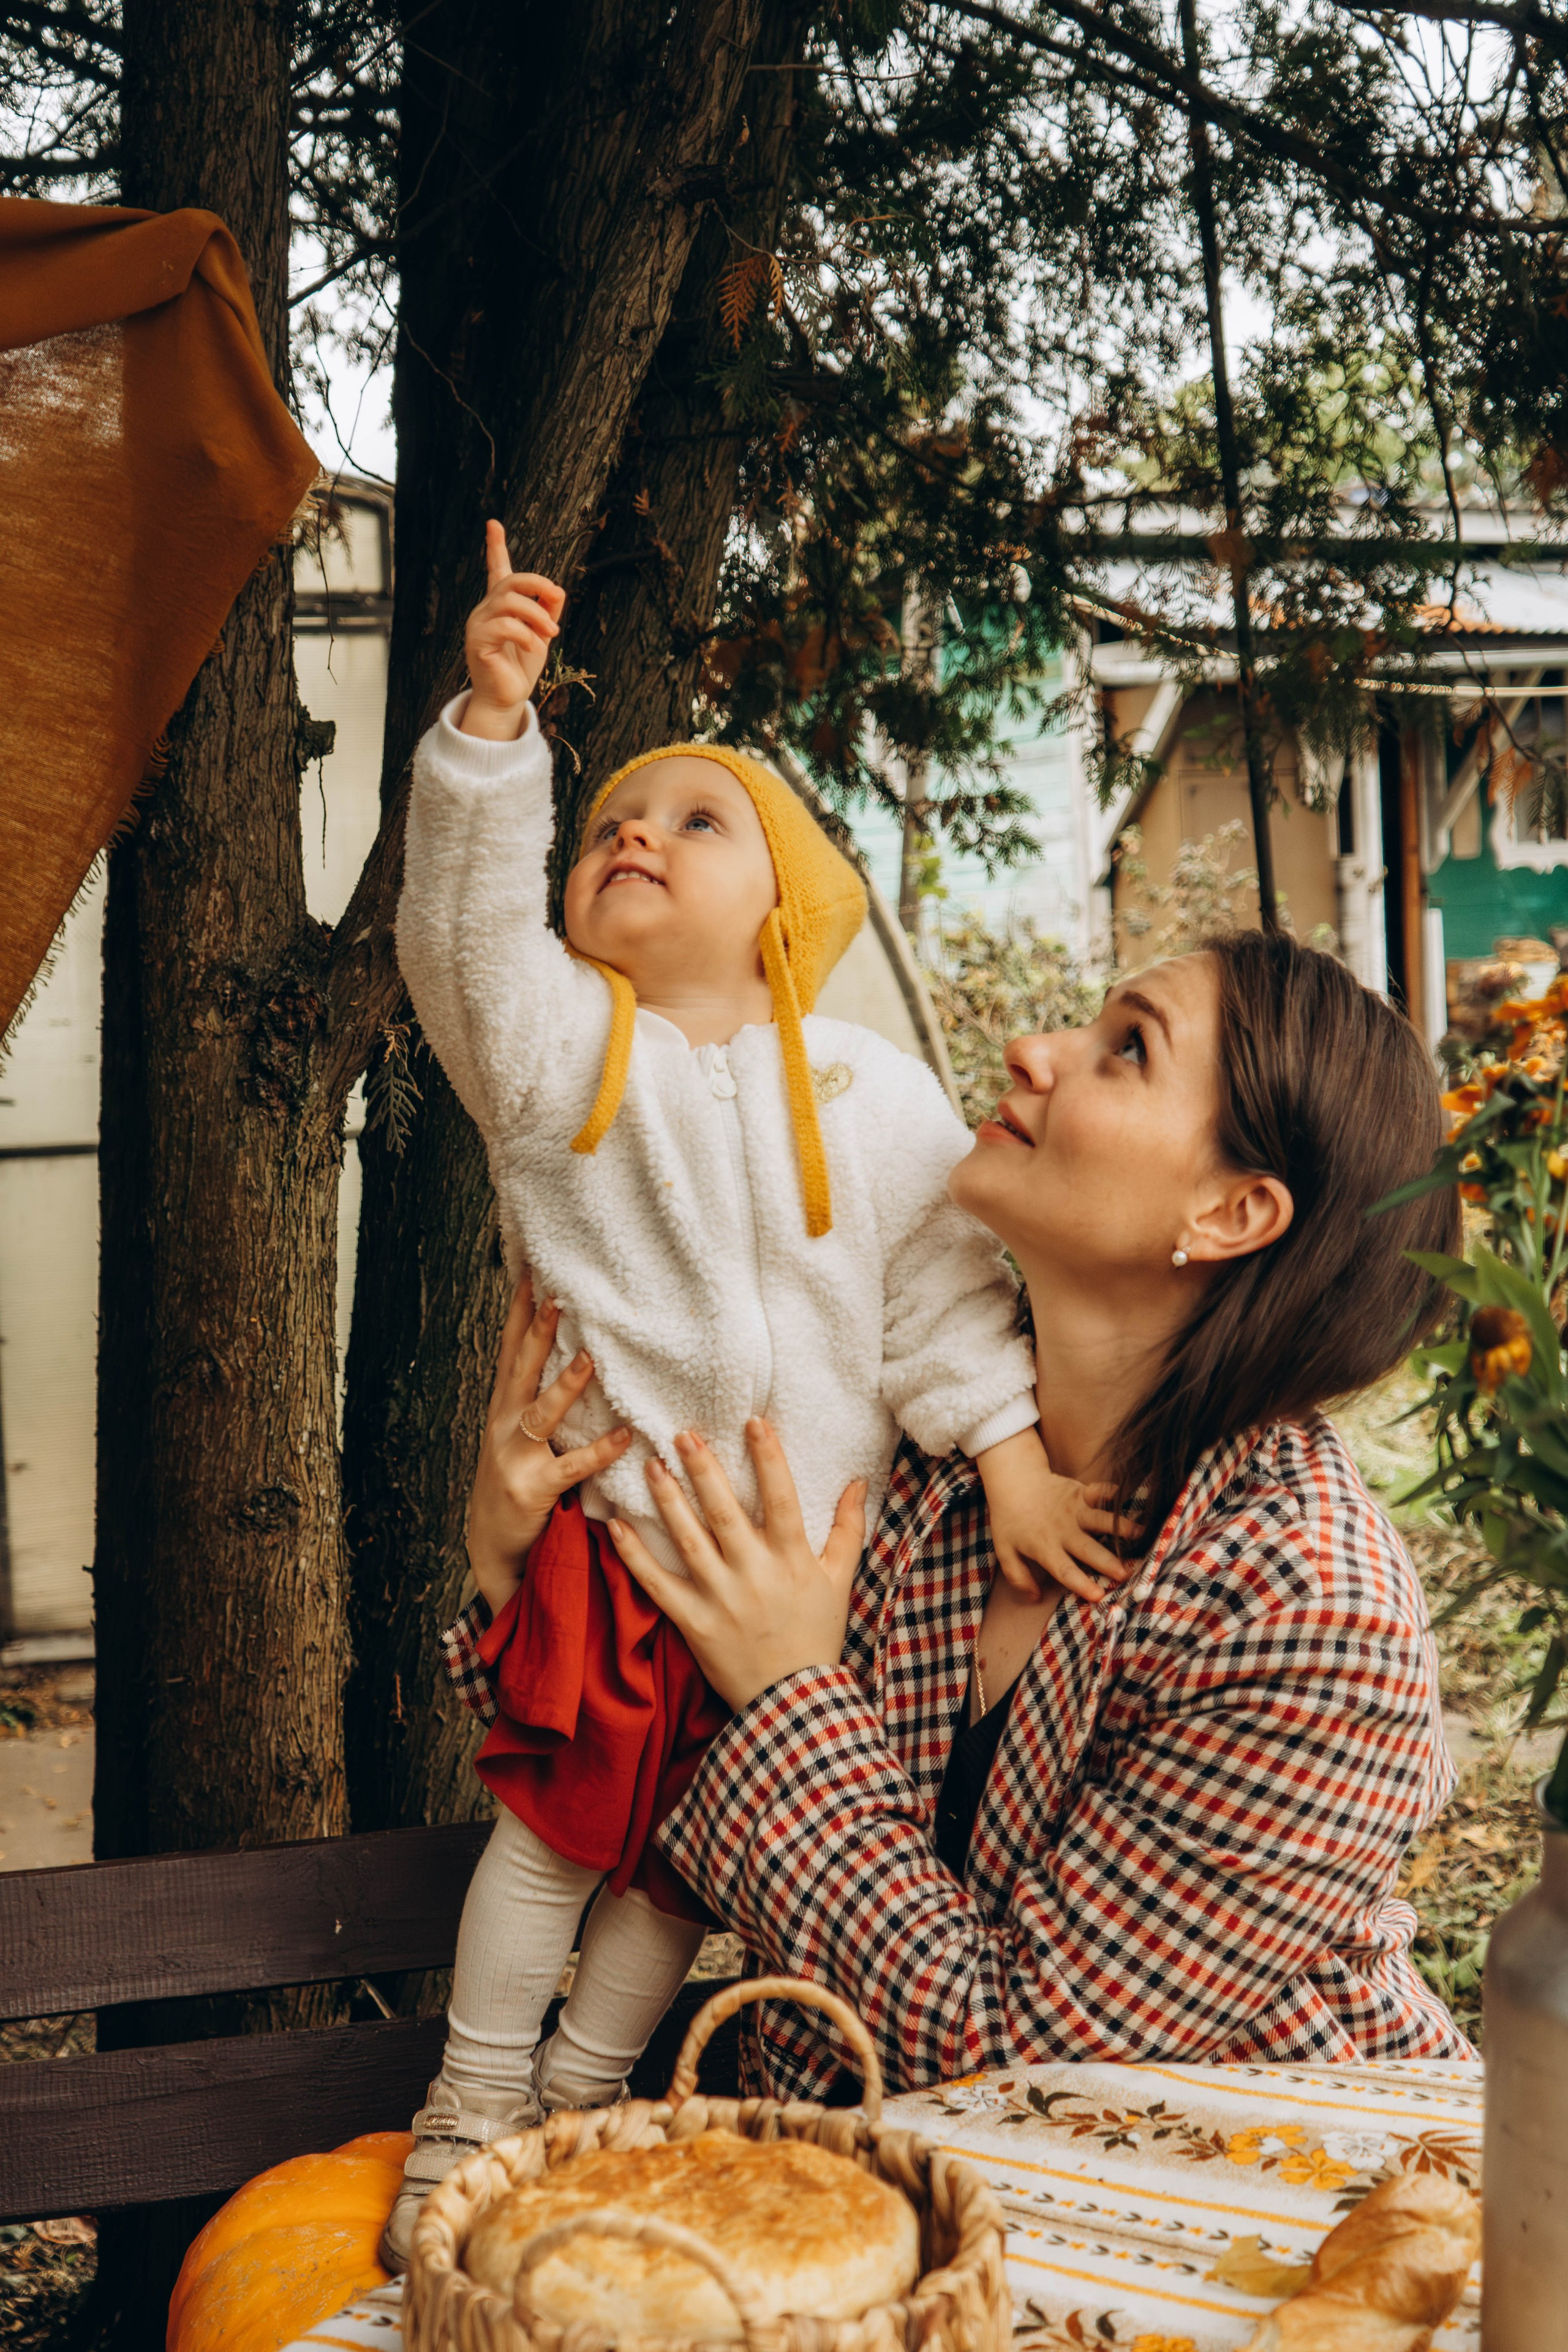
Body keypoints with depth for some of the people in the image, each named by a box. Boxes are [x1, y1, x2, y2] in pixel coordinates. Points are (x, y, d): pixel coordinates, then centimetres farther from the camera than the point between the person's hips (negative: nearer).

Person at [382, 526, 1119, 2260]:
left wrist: (1008, 1460, -6)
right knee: (558, 1824, 5)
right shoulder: (554, 1039, -4)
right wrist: (493, 717, -33)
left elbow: (943, 1297, 1)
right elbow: (466, 911, -21)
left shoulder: (876, 1096, -2)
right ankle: (473, 2098, 28)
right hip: (620, 1522, -1)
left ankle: (584, 2088, 36)